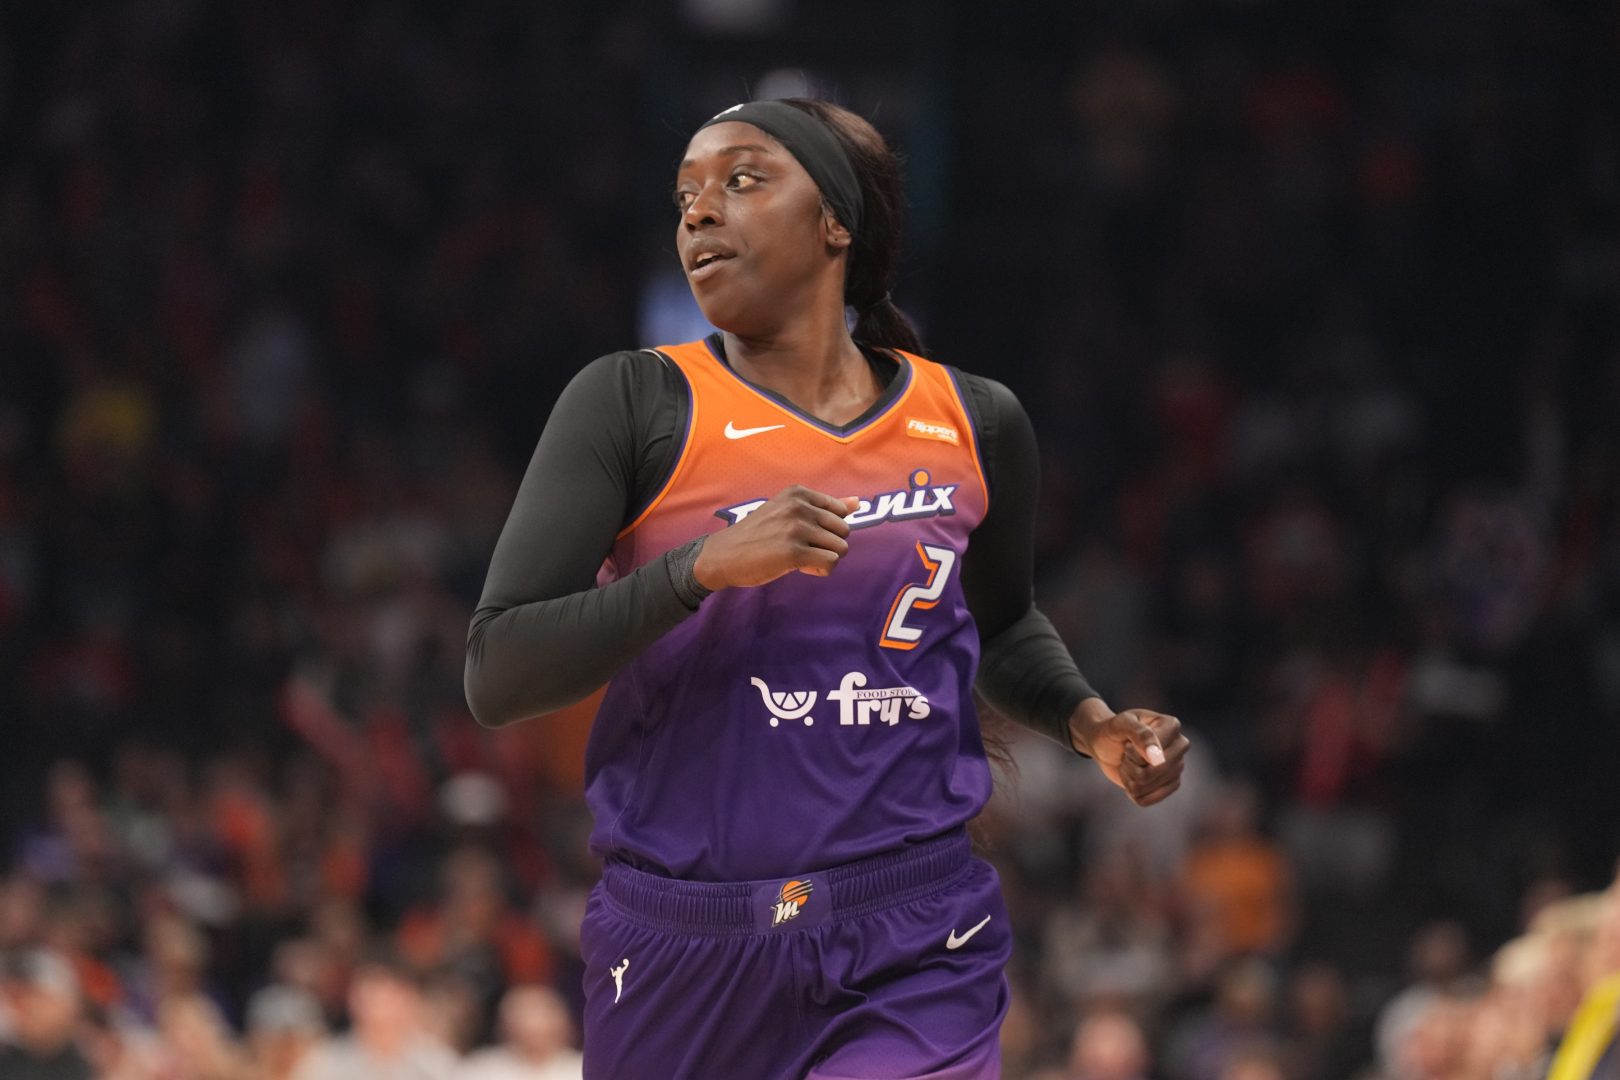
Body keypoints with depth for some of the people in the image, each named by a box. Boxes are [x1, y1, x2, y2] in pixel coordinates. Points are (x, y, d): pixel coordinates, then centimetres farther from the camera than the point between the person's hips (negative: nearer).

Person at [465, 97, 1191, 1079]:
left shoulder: (975, 426, 8)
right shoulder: (632, 406, -3)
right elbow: (496, 675, -11)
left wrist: (1090, 724, 7)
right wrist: (705, 566, -22)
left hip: (913, 959, 1)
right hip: (681, 953, -1)